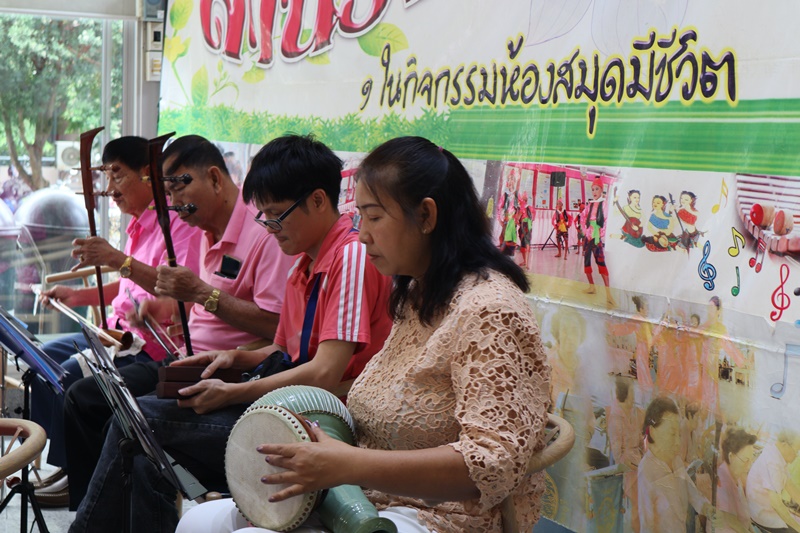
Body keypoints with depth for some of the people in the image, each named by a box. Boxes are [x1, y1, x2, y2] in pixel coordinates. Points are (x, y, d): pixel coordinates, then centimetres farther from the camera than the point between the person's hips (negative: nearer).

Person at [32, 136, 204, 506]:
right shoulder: (140, 223, 15)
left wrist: (121, 261, -38)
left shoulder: (178, 222, -17)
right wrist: (78, 296, 14)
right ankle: (61, 463, 14)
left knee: (68, 376, -21)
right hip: (121, 330, 11)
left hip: (154, 342, -11)